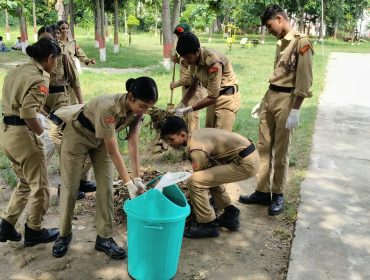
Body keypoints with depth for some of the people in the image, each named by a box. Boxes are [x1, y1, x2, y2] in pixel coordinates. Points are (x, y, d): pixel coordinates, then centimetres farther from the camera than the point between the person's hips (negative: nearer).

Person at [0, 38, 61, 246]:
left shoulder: (19, 70, 12)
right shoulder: (40, 77, -16)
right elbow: (28, 112, -26)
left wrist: (39, 115, 20)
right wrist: (42, 133, -12)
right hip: (23, 134, -9)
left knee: (25, 182, 24)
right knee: (40, 186, 9)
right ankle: (34, 231, 23)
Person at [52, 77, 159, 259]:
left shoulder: (137, 110, -21)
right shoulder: (108, 108, -41)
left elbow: (133, 143, -18)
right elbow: (113, 152, -35)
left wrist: (137, 178, -23)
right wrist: (128, 183, -33)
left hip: (101, 140, 5)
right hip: (78, 136, -5)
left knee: (106, 188, -1)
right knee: (69, 188, 2)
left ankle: (104, 238, 11)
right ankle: (64, 235, 22)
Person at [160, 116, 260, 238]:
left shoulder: (197, 149, -18)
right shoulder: (195, 135, 9)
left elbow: (197, 181, -8)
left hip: (246, 163, -10)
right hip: (248, 154, 10)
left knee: (195, 181, -16)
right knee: (209, 175, 28)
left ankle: (208, 225, 0)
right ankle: (230, 215, 27)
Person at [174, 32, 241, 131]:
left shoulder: (213, 61, -30)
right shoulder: (194, 60, -8)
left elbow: (212, 97, -28)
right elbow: (193, 86, 7)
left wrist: (187, 110, -30)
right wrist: (181, 105, -3)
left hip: (227, 97, -8)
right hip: (213, 97, 8)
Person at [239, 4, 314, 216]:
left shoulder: (301, 42, -10)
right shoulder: (281, 43, 17)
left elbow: (304, 80, -15)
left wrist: (295, 111, -19)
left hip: (286, 100, -8)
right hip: (270, 97, 8)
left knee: (281, 151, 1)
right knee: (264, 147, 9)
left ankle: (278, 195, 15)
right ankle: (263, 192, 19)